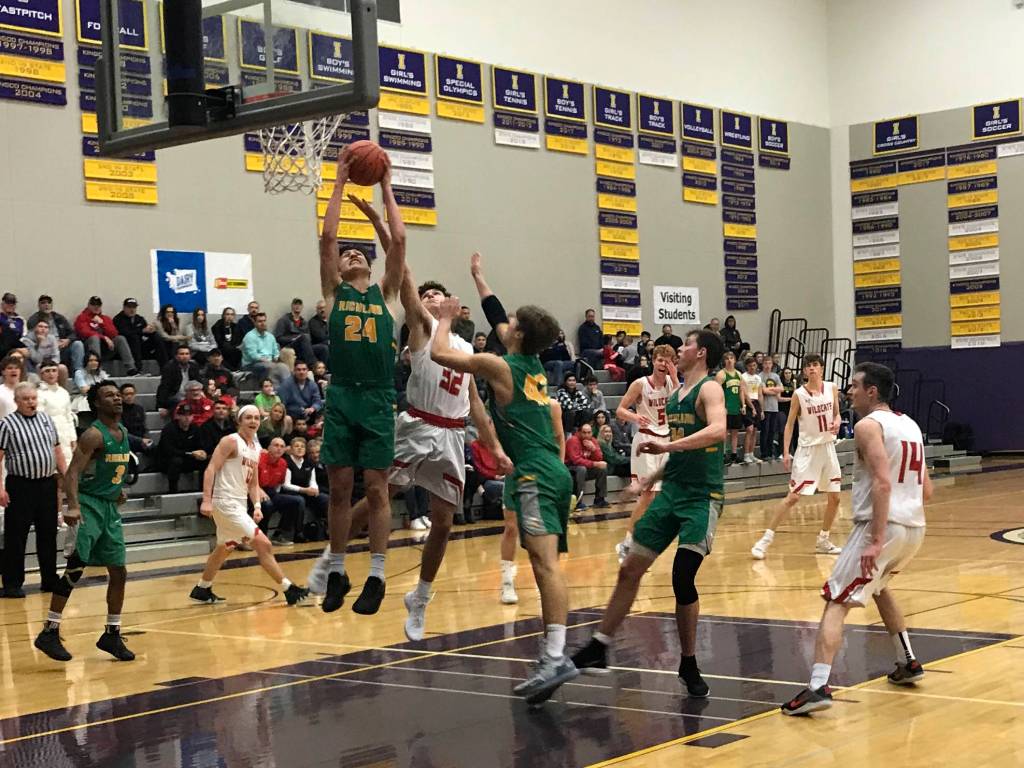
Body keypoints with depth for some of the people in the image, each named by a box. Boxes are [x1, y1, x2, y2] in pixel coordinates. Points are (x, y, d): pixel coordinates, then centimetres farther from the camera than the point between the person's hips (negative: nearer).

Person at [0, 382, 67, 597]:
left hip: (47, 484, 5)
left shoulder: (46, 419, 10)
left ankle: (50, 579, 22)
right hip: (20, 487, -5)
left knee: (48, 534, 12)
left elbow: (57, 451, 17)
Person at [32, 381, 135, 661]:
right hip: (88, 504, -8)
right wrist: (73, 506, -37)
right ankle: (49, 632, -11)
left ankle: (112, 635, 21)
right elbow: (72, 473, -24)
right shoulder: (94, 434, -15)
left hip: (110, 507, 8)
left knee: (119, 572, 10)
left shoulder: (122, 431, 10)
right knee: (76, 567, -17)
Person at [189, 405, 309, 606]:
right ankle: (289, 590, -10)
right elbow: (211, 469, -17)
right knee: (263, 544, -12)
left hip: (239, 504, 10)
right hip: (226, 503, -10)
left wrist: (257, 506, 5)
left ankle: (202, 590, 36)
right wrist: (206, 500, -26)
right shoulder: (231, 441, -10)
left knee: (224, 548, 21)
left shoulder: (256, 448, 14)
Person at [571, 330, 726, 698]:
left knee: (683, 579, -14)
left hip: (702, 496, -8)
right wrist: (650, 481, 23)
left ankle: (689, 667, 3)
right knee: (630, 570, 7)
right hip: (672, 490, 8)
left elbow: (718, 430, -30)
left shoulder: (709, 389, -10)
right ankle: (598, 649, 17)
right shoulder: (675, 395, 15)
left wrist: (668, 445, -35)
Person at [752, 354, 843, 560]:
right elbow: (789, 424, -5)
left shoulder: (832, 388, 0)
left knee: (835, 498, 8)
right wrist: (785, 453, -12)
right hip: (808, 449, -4)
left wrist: (837, 423, -11)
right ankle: (766, 539, -6)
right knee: (793, 497, -10)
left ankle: (822, 541, 24)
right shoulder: (799, 394, -9)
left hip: (828, 447, 5)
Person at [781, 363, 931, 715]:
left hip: (881, 526, -8)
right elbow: (926, 489, 20)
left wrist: (877, 540, -24)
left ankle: (818, 686, -23)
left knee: (836, 602, -9)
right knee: (878, 585, 34)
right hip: (915, 527, 8)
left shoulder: (868, 425, -7)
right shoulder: (910, 425, 18)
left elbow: (883, 482, -20)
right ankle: (908, 663, 36)